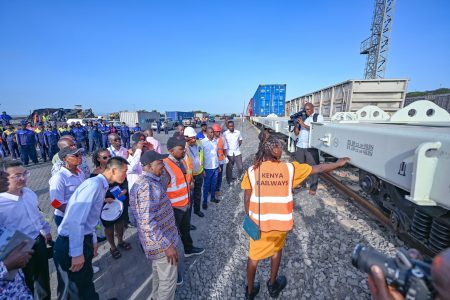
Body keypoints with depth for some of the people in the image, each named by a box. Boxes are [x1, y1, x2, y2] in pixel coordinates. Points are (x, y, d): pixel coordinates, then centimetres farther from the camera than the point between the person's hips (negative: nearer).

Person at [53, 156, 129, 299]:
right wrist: (77, 253, -24)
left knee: (86, 282, 27)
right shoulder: (94, 184, -24)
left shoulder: (102, 186, 6)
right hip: (70, 245, -8)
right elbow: (75, 220, -29)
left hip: (84, 241, 8)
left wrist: (93, 240, 19)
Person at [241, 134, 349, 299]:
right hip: (280, 222, 1)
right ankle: (273, 285, 49)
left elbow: (247, 199, -7)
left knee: (254, 256, 21)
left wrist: (250, 218, 9)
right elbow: (317, 169, 1)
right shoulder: (289, 168, -11)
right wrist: (338, 163, 17)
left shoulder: (252, 171, -12)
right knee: (276, 250, 29)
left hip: (258, 223, 0)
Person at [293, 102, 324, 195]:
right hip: (300, 146, 4)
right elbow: (296, 133, 12)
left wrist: (304, 125, -13)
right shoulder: (302, 117, 14)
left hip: (311, 147, -4)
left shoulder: (318, 117, 3)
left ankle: (313, 188, 12)